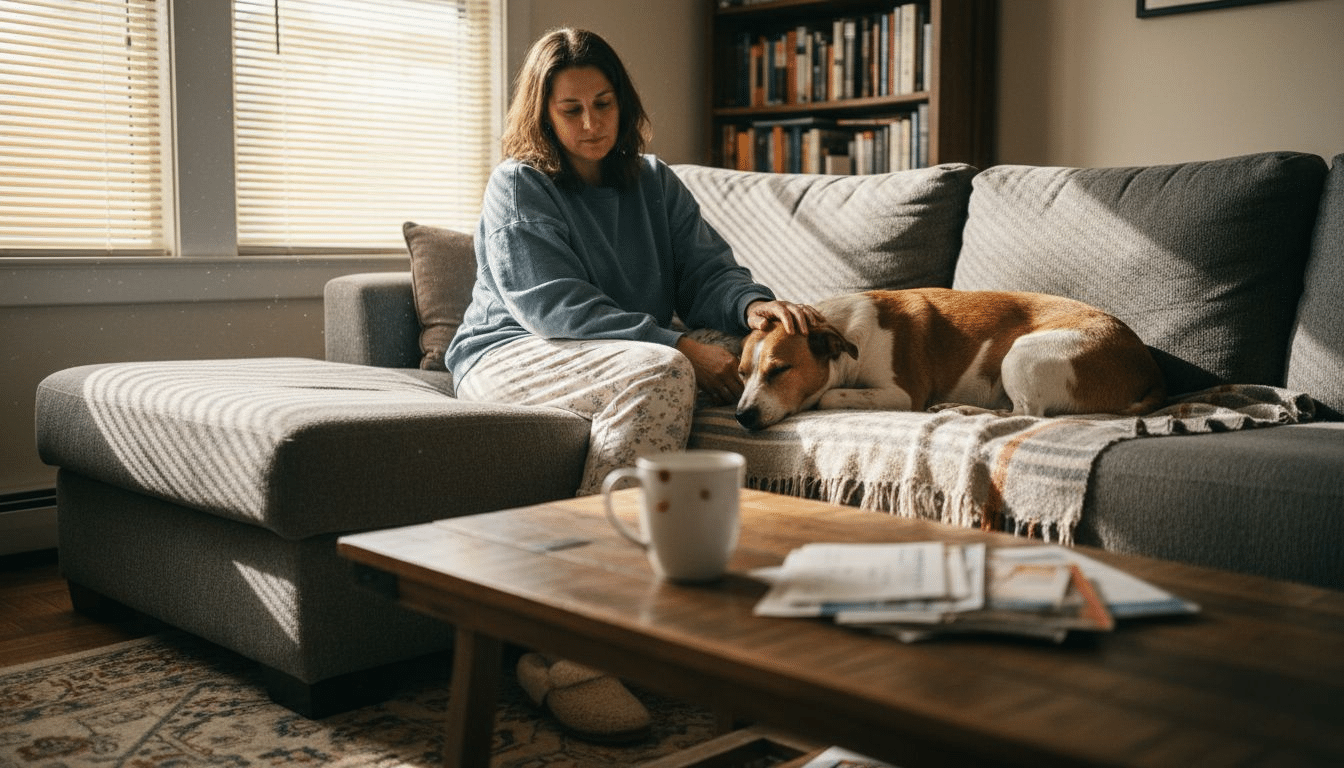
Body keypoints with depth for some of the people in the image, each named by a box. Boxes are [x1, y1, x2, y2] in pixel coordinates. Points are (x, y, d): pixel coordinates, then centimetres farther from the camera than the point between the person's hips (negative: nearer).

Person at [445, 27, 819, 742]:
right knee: (658, 375, -35)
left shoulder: (655, 183, 16)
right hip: (511, 356, -4)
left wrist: (752, 304, -19)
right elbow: (555, 306, -13)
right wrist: (679, 348, -23)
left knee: (666, 377, -34)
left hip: (631, 363, 4)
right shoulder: (518, 186, 0)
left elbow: (707, 271, 6)